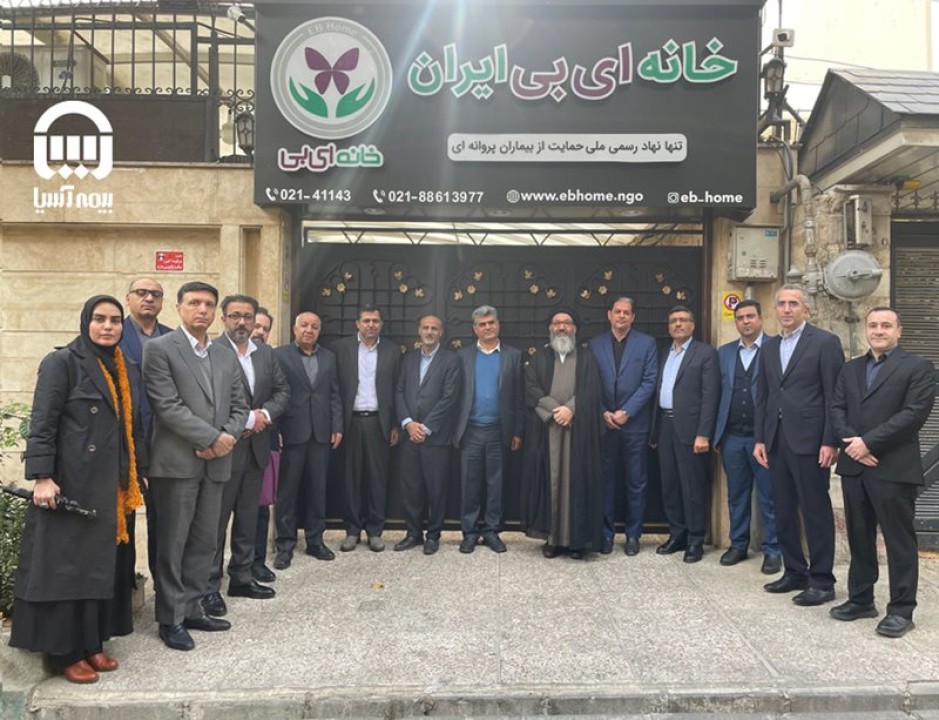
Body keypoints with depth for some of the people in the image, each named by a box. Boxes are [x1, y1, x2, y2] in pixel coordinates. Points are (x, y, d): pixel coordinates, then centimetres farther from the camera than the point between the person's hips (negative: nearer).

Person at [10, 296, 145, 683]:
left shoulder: (128, 370, 12)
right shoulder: (62, 362, -6)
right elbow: (42, 423, -11)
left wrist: (139, 474, 13)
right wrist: (42, 476, -18)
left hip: (113, 488, 6)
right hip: (72, 483, -6)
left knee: (105, 564, 11)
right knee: (67, 564, 3)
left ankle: (92, 643, 24)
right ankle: (65, 652, 15)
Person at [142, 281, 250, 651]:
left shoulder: (227, 356, 14)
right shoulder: (159, 349, -4)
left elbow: (239, 406, 12)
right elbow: (167, 406, -13)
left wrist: (227, 438, -7)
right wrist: (213, 437, -13)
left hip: (215, 462, 6)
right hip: (177, 461, -5)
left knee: (205, 541, 11)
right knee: (173, 543, 3)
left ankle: (192, 609, 24)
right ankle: (170, 618, 15)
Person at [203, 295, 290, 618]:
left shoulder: (266, 353, 10)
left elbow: (282, 389, 10)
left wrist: (265, 414, -8)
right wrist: (244, 421, -16)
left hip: (256, 447, 7)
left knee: (248, 517, 15)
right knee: (216, 518, 2)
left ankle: (242, 577, 28)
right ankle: (210, 586, 13)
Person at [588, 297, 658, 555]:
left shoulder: (646, 343, 3)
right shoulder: (595, 344, 7)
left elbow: (649, 381, -4)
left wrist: (626, 412, -11)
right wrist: (603, 413, -7)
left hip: (635, 423, -1)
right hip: (603, 423, 1)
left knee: (636, 482, 6)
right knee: (605, 480, 7)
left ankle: (633, 535, 17)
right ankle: (606, 533, 17)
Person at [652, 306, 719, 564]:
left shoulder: (705, 353, -3)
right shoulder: (664, 354, 16)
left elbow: (710, 396, -10)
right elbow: (658, 392, 13)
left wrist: (703, 434, -16)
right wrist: (655, 430, 7)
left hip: (690, 427, -6)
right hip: (665, 426, 6)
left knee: (693, 486, 1)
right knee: (669, 484, 11)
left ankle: (695, 540, 12)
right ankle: (677, 534, 23)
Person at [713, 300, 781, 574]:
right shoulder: (724, 352, 11)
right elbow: (718, 393, 10)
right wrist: (716, 434, 6)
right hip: (732, 437, 4)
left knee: (769, 497, 4)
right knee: (736, 495, 13)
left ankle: (772, 550, 16)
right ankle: (738, 544, 25)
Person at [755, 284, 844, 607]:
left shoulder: (825, 342, -4)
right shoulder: (769, 347, 14)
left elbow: (834, 396, -8)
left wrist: (830, 442, -13)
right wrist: (759, 439, 9)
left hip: (809, 440, -6)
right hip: (776, 440, 6)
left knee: (816, 511, 1)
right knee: (783, 511, 12)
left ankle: (822, 581, 12)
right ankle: (795, 572, 25)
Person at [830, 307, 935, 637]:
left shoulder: (917, 367, -1)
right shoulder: (849, 369, 16)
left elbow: (914, 414, -12)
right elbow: (837, 410, 8)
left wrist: (868, 441, -16)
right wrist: (852, 443, -9)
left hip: (894, 468, -5)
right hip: (854, 466, 5)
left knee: (899, 540, 2)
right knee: (859, 537, 13)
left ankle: (901, 609, 12)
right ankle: (860, 599, 24)